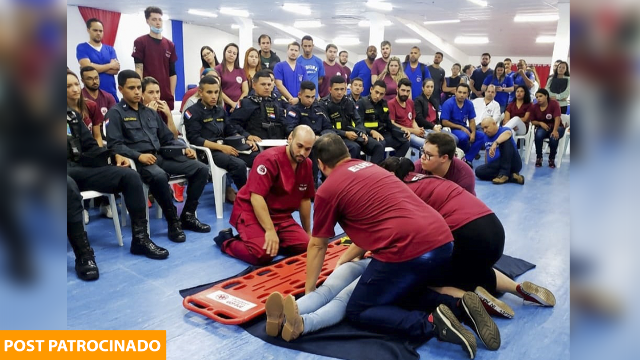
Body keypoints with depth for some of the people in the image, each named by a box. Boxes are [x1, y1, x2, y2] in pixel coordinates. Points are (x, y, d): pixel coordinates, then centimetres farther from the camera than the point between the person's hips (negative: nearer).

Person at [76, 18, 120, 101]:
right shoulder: (81, 48, 3)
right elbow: (87, 67, -11)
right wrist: (110, 65, -3)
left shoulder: (110, 49, 13)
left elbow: (116, 69, 0)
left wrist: (97, 67, -11)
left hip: (111, 92, 3)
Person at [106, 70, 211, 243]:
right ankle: (173, 221, -20)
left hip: (161, 156, 7)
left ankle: (187, 215, -1)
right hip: (138, 160, -7)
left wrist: (185, 148, 4)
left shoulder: (150, 112, 23)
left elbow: (168, 138, 23)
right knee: (159, 176, -40)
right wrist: (139, 156, -23)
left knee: (201, 168, -8)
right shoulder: (116, 113, 3)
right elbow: (114, 144, -10)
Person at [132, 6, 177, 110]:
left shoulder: (170, 45, 13)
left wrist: (172, 94, 6)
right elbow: (139, 69, -3)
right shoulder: (140, 42, 3)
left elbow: (172, 72, 13)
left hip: (166, 96, 4)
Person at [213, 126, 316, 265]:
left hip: (280, 215, 7)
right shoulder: (269, 159, -21)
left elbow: (305, 199, 10)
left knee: (304, 245, -13)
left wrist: (307, 232, 14)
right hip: (251, 212, -7)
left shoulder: (306, 164, 0)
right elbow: (256, 197, -27)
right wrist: (270, 231, -29)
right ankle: (227, 241, 1)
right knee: (263, 254, -26)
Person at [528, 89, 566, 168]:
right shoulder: (534, 107, -5)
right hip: (543, 127, 2)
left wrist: (555, 130, -40)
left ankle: (552, 159, -9)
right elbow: (532, 121, 4)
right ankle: (539, 157, -13)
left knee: (554, 137, -35)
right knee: (538, 135, -33)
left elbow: (557, 118, -25)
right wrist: (540, 123, -18)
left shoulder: (554, 104, -15)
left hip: (556, 127, -2)